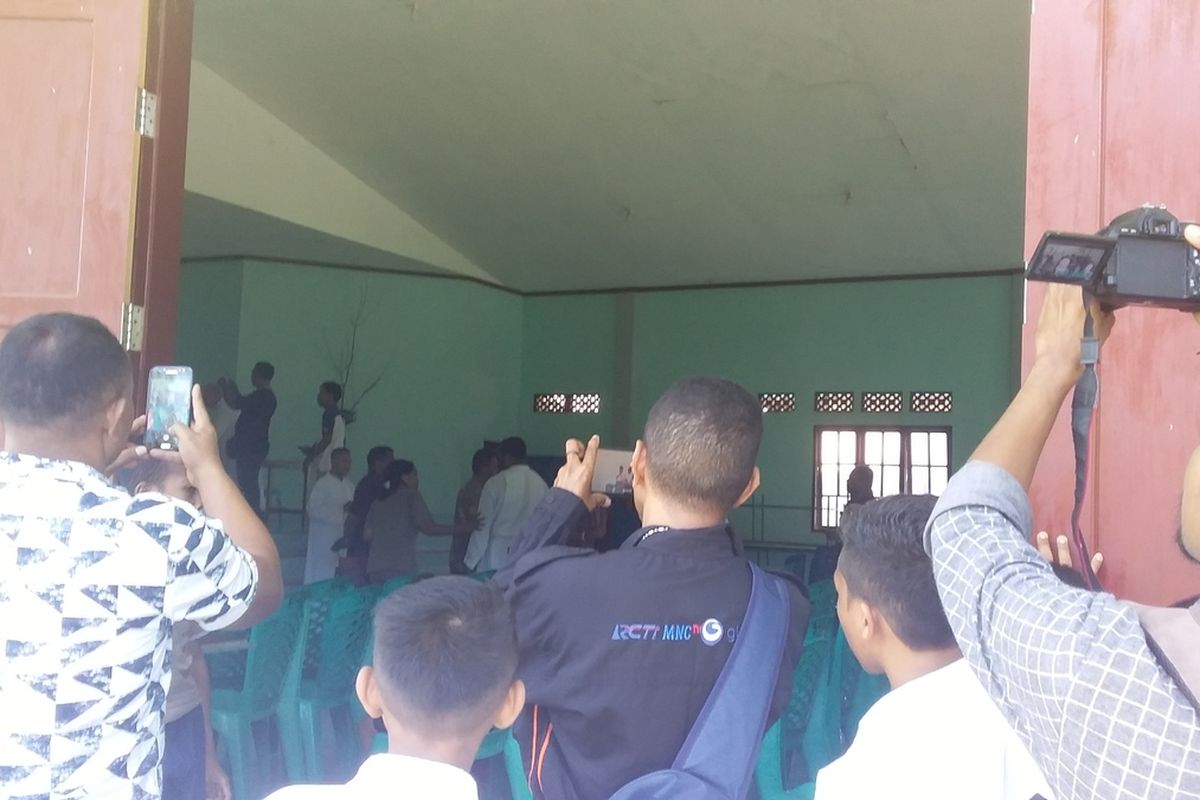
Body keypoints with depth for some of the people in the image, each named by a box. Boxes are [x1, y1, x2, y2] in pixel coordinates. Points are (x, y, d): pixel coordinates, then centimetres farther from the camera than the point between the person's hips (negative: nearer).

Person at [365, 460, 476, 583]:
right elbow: (428, 528, -7)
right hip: (401, 568, -6)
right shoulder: (411, 495, 2)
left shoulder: (379, 502, 17)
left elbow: (367, 536, 15)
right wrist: (460, 528, -1)